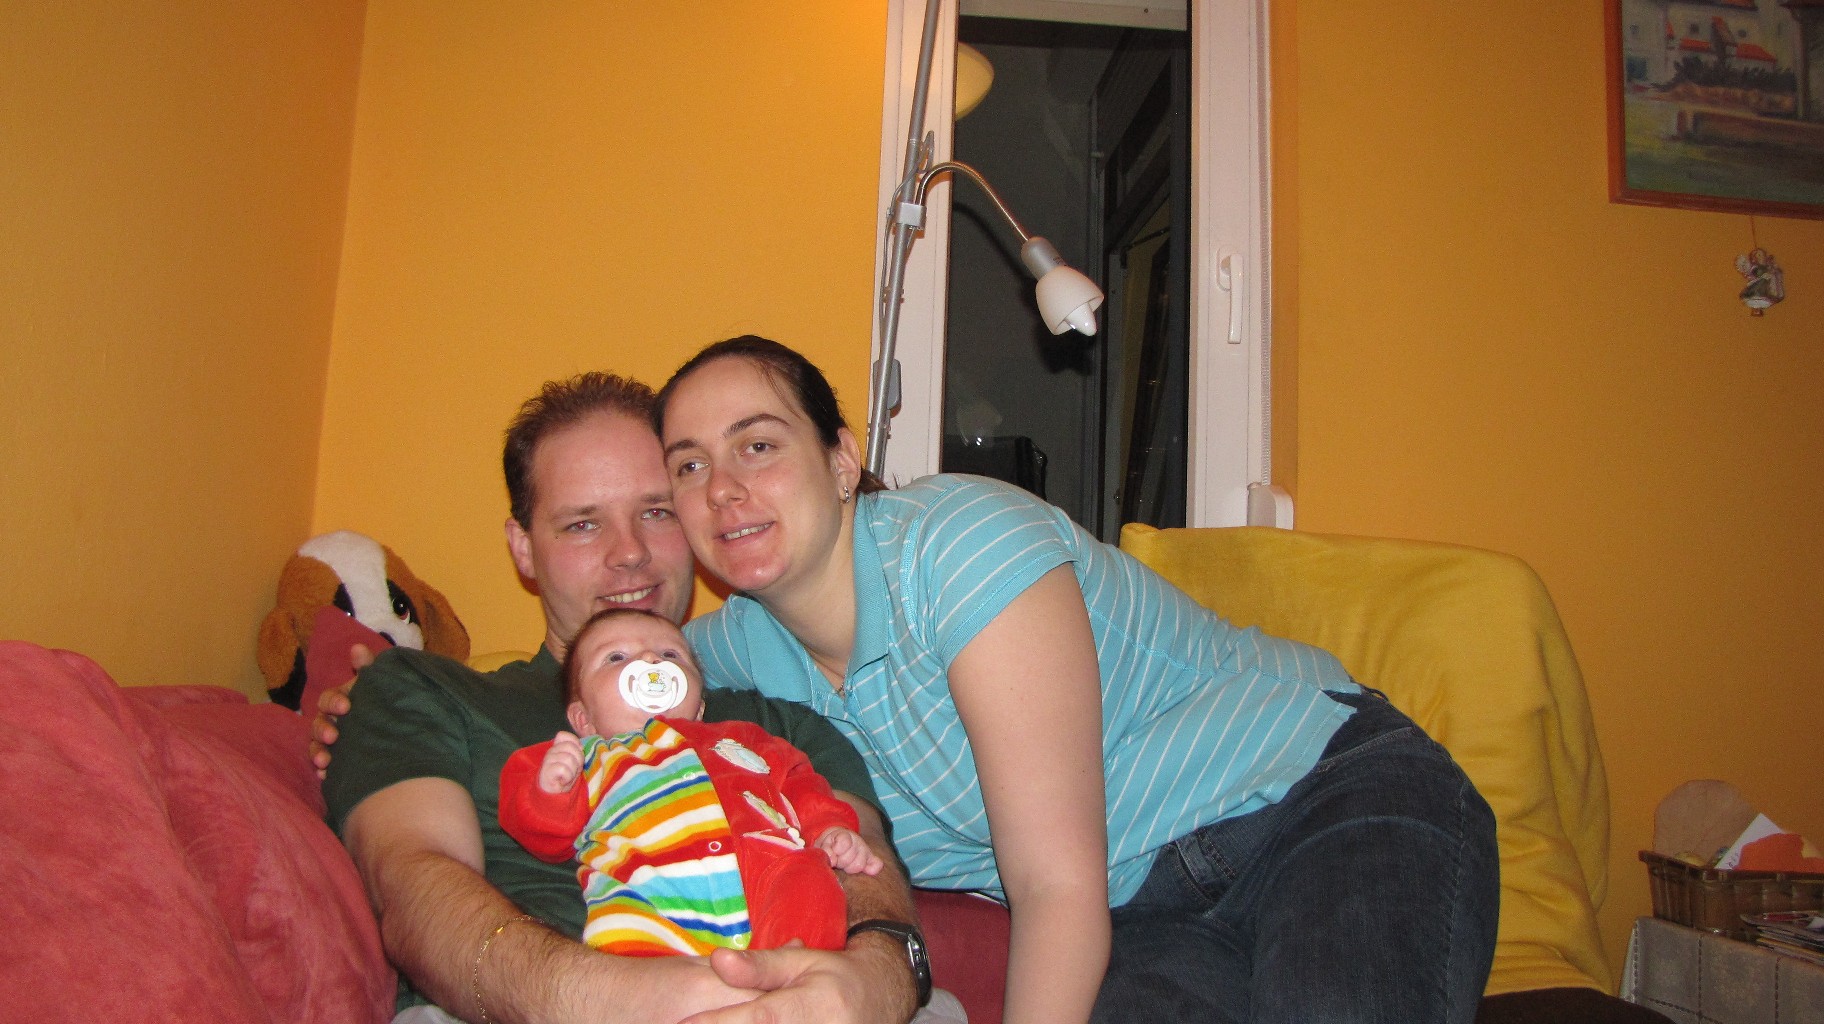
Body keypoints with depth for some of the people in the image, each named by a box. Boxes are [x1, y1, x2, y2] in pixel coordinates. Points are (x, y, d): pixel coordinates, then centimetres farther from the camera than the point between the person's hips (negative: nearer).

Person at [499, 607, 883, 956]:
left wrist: (831, 829, 10)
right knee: (617, 927, -36)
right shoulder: (587, 756, 32)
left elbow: (800, 785, 31)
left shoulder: (741, 739, 40)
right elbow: (547, 838, 18)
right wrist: (550, 790, -5)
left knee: (807, 882, -30)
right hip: (653, 900, -2)